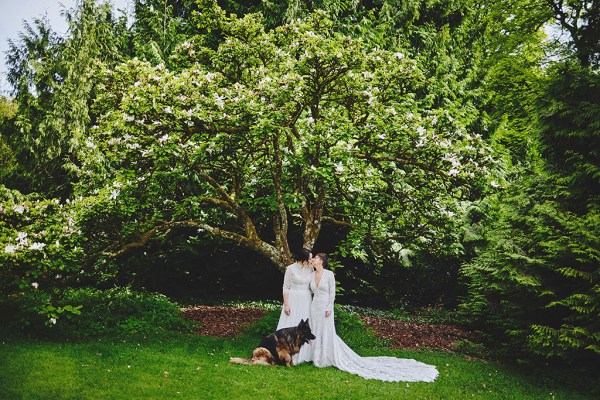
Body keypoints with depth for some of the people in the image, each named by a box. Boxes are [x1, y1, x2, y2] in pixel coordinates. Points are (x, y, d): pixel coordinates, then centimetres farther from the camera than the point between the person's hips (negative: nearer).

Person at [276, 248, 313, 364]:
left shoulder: (310, 269, 3)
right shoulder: (291, 268, -10)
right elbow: (285, 287, -7)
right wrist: (286, 305, -12)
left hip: (306, 301, 5)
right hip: (293, 300, -4)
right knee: (290, 327, -1)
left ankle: (302, 355, 17)